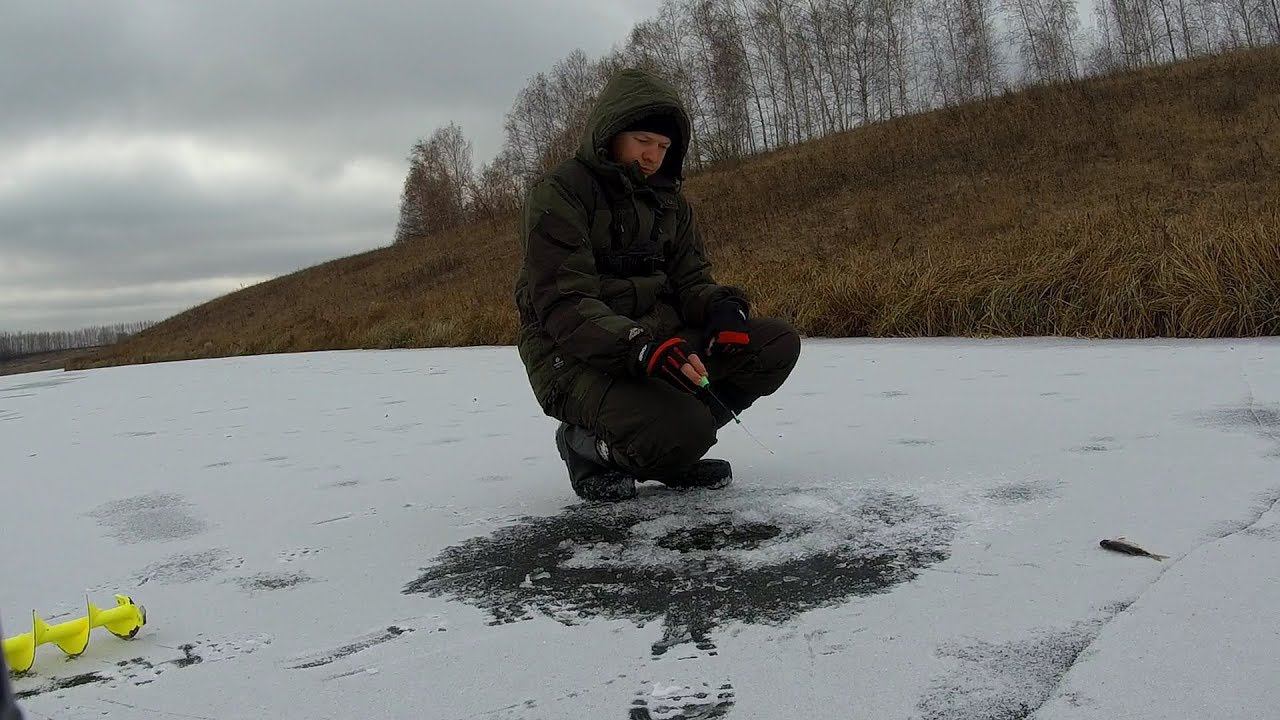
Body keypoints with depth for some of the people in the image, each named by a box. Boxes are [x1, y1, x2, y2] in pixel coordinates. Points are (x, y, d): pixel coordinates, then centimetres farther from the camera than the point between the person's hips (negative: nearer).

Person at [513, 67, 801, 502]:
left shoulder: (668, 200, 14)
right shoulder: (559, 194, -9)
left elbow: (690, 280, 10)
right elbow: (563, 305, -19)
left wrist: (722, 305, -15)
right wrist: (639, 347, -35)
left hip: (658, 338, 7)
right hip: (578, 356, -7)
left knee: (779, 343, -9)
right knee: (682, 431, -33)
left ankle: (669, 451, 3)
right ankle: (585, 444, 0)